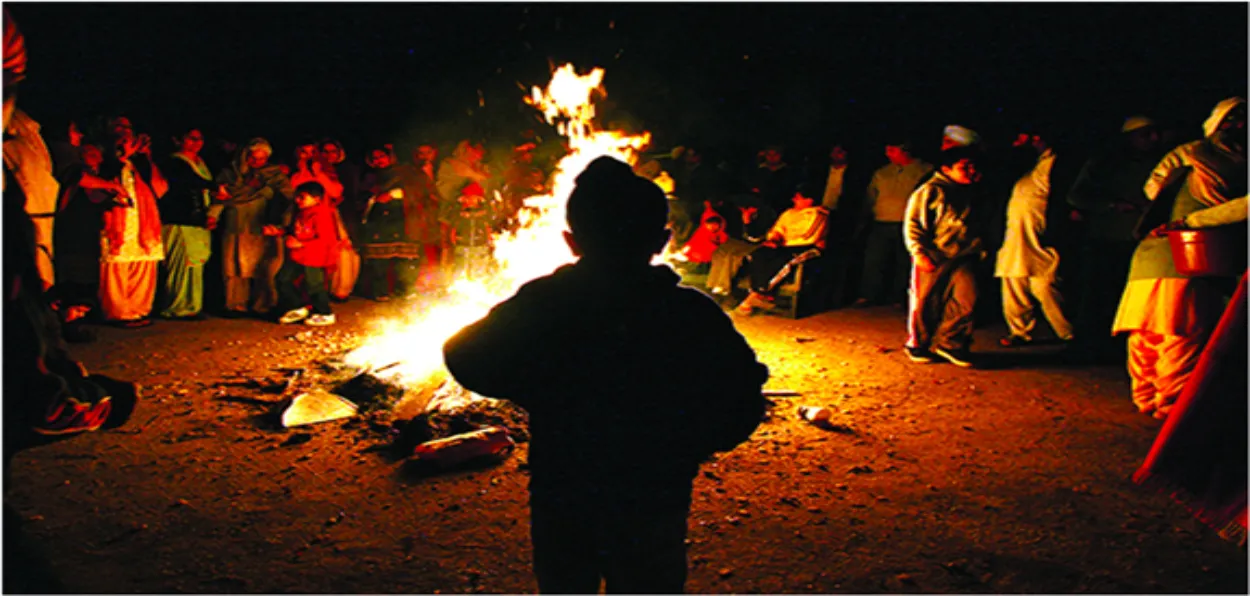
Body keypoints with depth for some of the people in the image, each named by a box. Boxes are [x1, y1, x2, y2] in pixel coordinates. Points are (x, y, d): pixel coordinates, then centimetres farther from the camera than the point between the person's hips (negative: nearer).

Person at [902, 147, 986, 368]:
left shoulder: (969, 193, 17)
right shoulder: (930, 191, -5)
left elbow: (976, 223, 32)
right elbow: (912, 224, -8)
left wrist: (979, 249, 21)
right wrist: (919, 253, -15)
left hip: (961, 258, 5)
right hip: (932, 258, -5)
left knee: (966, 299, -9)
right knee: (924, 302, 3)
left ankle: (950, 343, 4)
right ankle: (917, 344, 21)